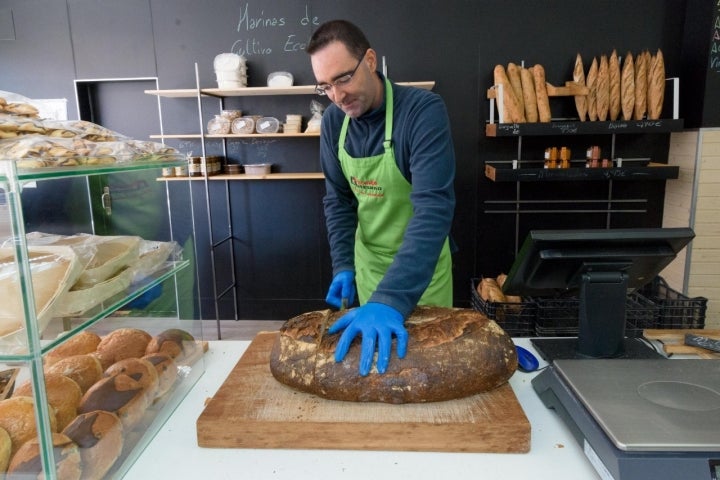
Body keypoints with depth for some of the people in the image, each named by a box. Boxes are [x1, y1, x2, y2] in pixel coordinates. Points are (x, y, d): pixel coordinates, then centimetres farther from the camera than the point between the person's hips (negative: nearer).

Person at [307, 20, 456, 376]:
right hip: (367, 257, 4)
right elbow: (338, 199, 2)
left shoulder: (424, 110, -25)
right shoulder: (333, 121, -8)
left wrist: (391, 300, -45)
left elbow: (434, 207, -35)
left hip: (420, 263, -4)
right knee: (370, 343, 19)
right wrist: (342, 266, -10)